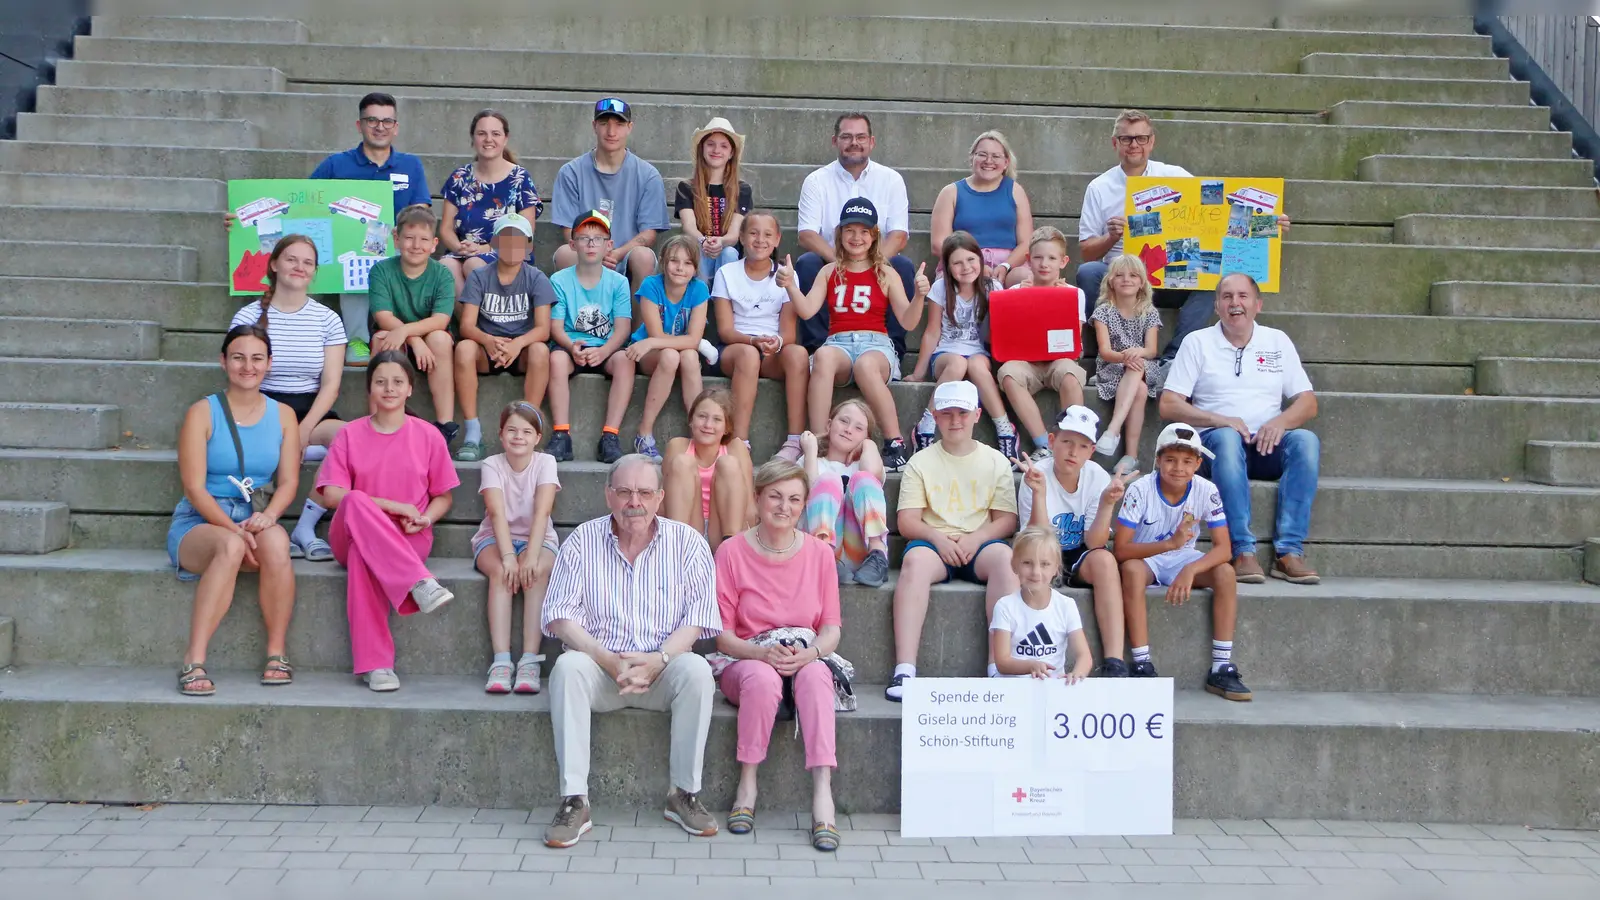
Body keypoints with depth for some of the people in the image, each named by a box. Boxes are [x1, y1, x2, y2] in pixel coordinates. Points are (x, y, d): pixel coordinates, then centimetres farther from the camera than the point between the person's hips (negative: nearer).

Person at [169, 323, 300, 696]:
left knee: (276, 541, -34)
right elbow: (195, 488, -7)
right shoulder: (202, 413, 0)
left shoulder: (282, 415, 11)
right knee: (230, 546, -38)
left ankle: (277, 652, -25)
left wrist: (268, 515, -18)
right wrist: (234, 530, -21)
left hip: (255, 522, 2)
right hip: (198, 523, -2)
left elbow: (289, 481, 4)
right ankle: (194, 662, -37)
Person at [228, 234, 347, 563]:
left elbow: (331, 384, 2)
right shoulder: (248, 316, 3)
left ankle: (306, 526, -21)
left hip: (312, 413, 2)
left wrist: (304, 430, -15)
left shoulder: (327, 319, 8)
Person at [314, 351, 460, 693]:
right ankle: (420, 583, -47)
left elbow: (443, 497, 13)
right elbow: (332, 494, -4)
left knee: (362, 556, -37)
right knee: (356, 503, -36)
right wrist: (391, 505, -13)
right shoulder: (351, 435, 8)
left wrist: (424, 519, -11)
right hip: (352, 534, 1)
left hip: (408, 540, -1)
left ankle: (374, 663, -41)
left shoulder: (428, 436, 8)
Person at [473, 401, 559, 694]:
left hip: (537, 538, 0)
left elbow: (542, 512, -19)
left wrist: (531, 555, -32)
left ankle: (530, 661, -35)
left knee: (537, 570, -33)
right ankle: (501, 662, -37)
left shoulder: (545, 463, -7)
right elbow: (498, 514, -20)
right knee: (501, 572, -33)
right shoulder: (492, 465, -7)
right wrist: (508, 556, -34)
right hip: (496, 538, 0)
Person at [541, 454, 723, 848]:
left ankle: (685, 794, -17)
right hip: (600, 666, 0)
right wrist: (609, 660, -20)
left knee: (697, 669, -31)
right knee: (568, 666, -31)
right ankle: (574, 802, -28)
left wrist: (659, 660, -21)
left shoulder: (687, 542, 3)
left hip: (663, 669, 0)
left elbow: (698, 617, -4)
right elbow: (560, 616, -4)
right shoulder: (583, 541, 3)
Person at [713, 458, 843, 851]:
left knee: (815, 674, -35)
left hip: (808, 660, 1)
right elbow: (721, 634, -3)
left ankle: (822, 793, -41)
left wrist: (809, 652, -19)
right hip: (746, 661, -1)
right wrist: (762, 653, -22)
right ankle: (747, 786, -22)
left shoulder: (820, 553, 6)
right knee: (763, 677, -37)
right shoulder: (732, 552, -1)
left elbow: (832, 628, 4)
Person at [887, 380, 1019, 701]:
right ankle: (904, 669, -43)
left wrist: (975, 539, -12)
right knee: (915, 559, -35)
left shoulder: (996, 461, 14)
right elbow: (906, 521, 4)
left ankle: (1001, 664, -35)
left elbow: (1007, 520, 7)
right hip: (934, 542, -1)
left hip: (979, 544, 1)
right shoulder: (921, 462, 12)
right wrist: (937, 537, -15)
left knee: (1005, 557, -34)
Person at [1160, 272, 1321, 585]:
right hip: (1217, 441, -2)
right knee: (1227, 438, -37)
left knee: (1306, 441, -29)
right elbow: (1168, 405, 0)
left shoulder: (1277, 341, 17)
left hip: (1267, 446, 3)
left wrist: (1280, 422, -12)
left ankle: (1289, 552, -33)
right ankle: (1243, 551, -41)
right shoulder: (1198, 342, 9)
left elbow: (1308, 403, 11)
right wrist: (1221, 420, -14)